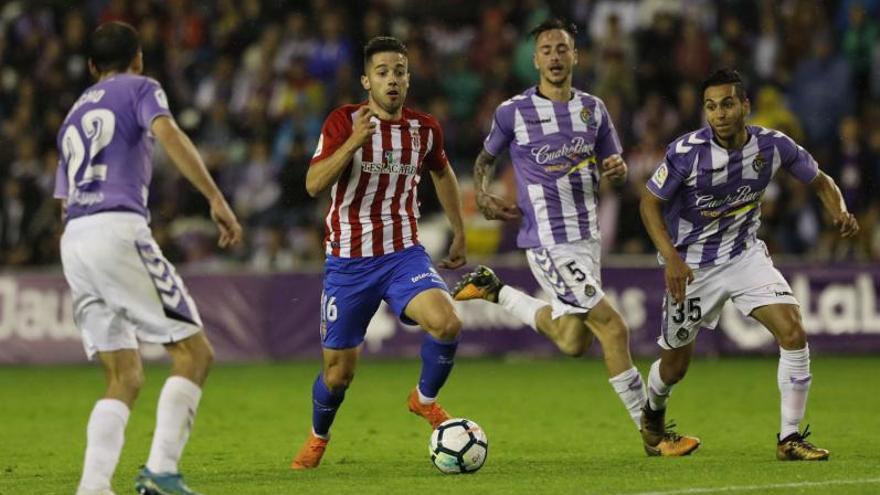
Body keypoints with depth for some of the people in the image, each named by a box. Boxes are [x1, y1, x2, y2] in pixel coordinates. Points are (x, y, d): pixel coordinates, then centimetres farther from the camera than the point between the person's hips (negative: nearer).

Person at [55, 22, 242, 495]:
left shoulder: (74, 114, 29)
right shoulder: (140, 88, 11)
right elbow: (168, 134, -11)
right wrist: (216, 198, -17)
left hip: (73, 242, 7)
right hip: (118, 229, -7)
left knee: (125, 377, 8)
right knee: (194, 351, -3)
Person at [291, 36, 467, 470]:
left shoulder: (424, 128, 1)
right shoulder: (344, 121, -9)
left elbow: (442, 173, 23)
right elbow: (313, 185, -20)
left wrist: (459, 235, 24)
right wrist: (354, 142, -33)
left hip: (404, 254, 2)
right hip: (348, 260, -2)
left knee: (447, 323, -25)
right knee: (339, 371, 4)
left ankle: (425, 399, 3)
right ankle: (317, 438, 35)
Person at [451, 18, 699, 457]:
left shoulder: (593, 109, 7)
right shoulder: (513, 112, -5)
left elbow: (614, 169, 15)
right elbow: (485, 159, 12)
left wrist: (617, 169, -9)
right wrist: (482, 196, -6)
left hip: (587, 236, 7)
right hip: (548, 241, -7)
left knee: (572, 343, 16)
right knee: (613, 327, -13)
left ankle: (494, 291, 34)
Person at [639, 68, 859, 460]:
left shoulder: (773, 145, -13)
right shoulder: (686, 152, -22)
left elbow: (819, 181, 4)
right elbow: (650, 203, -11)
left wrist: (839, 212, -17)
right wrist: (671, 258, -23)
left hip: (746, 255, 2)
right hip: (691, 265, -2)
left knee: (793, 332, -19)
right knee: (675, 367, 10)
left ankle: (790, 438, -8)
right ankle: (652, 411, 47)